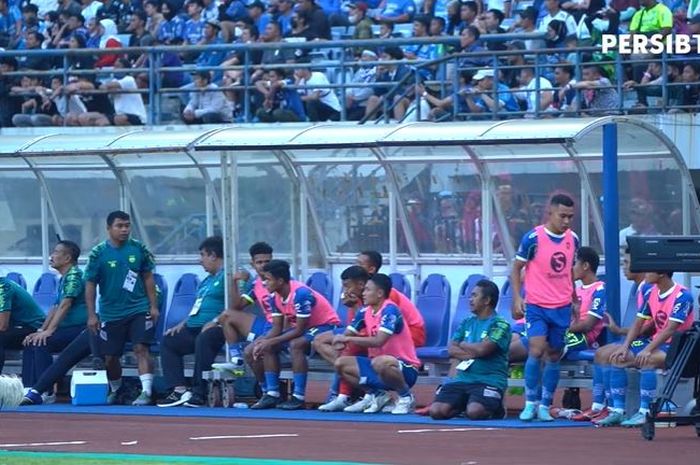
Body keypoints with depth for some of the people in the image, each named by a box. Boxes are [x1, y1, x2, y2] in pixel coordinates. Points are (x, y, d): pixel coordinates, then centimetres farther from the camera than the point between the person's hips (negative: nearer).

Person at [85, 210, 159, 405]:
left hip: (138, 309, 0)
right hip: (110, 314, 0)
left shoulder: (138, 249, 1)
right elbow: (90, 285, -2)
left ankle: (146, 392, -20)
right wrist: (91, 315, -7)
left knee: (141, 348, -15)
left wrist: (153, 306, 3)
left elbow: (148, 278, 8)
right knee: (110, 356, 8)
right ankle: (115, 391, 32)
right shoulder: (98, 253, -5)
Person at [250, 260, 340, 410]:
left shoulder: (300, 294, -29)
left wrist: (270, 342, -26)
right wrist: (262, 342, -18)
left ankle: (299, 397, -30)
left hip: (326, 326, -9)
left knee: (295, 344, -34)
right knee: (267, 346, -3)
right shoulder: (275, 297, -3)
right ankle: (272, 394, -3)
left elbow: (299, 330, -26)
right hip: (305, 327, 9)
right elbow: (277, 328, 1)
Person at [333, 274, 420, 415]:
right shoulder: (365, 312, 3)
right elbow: (347, 335, 10)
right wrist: (340, 341, -15)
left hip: (406, 368, -8)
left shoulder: (389, 310, -19)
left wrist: (348, 339, -23)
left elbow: (378, 341, -30)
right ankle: (376, 394, 8)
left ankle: (406, 397, -14)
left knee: (380, 363, -41)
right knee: (341, 364, 0)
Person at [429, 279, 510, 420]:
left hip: (489, 381, -5)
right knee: (436, 411, -17)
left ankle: (494, 408, 2)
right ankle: (463, 406, 13)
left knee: (474, 412, -33)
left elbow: (482, 349, -16)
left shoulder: (500, 324, -4)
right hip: (463, 378, 5)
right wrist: (473, 353, -9)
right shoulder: (467, 323, 17)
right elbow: (452, 350, 7)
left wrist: (462, 345, 3)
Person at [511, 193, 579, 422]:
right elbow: (516, 268, -3)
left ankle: (545, 406, 14)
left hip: (562, 308, 5)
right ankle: (530, 403, -8)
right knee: (536, 350, -17)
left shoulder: (572, 239, 6)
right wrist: (517, 298, -12)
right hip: (536, 306, -5)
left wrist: (574, 300, 22)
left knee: (554, 356, 7)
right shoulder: (533, 238, -10)